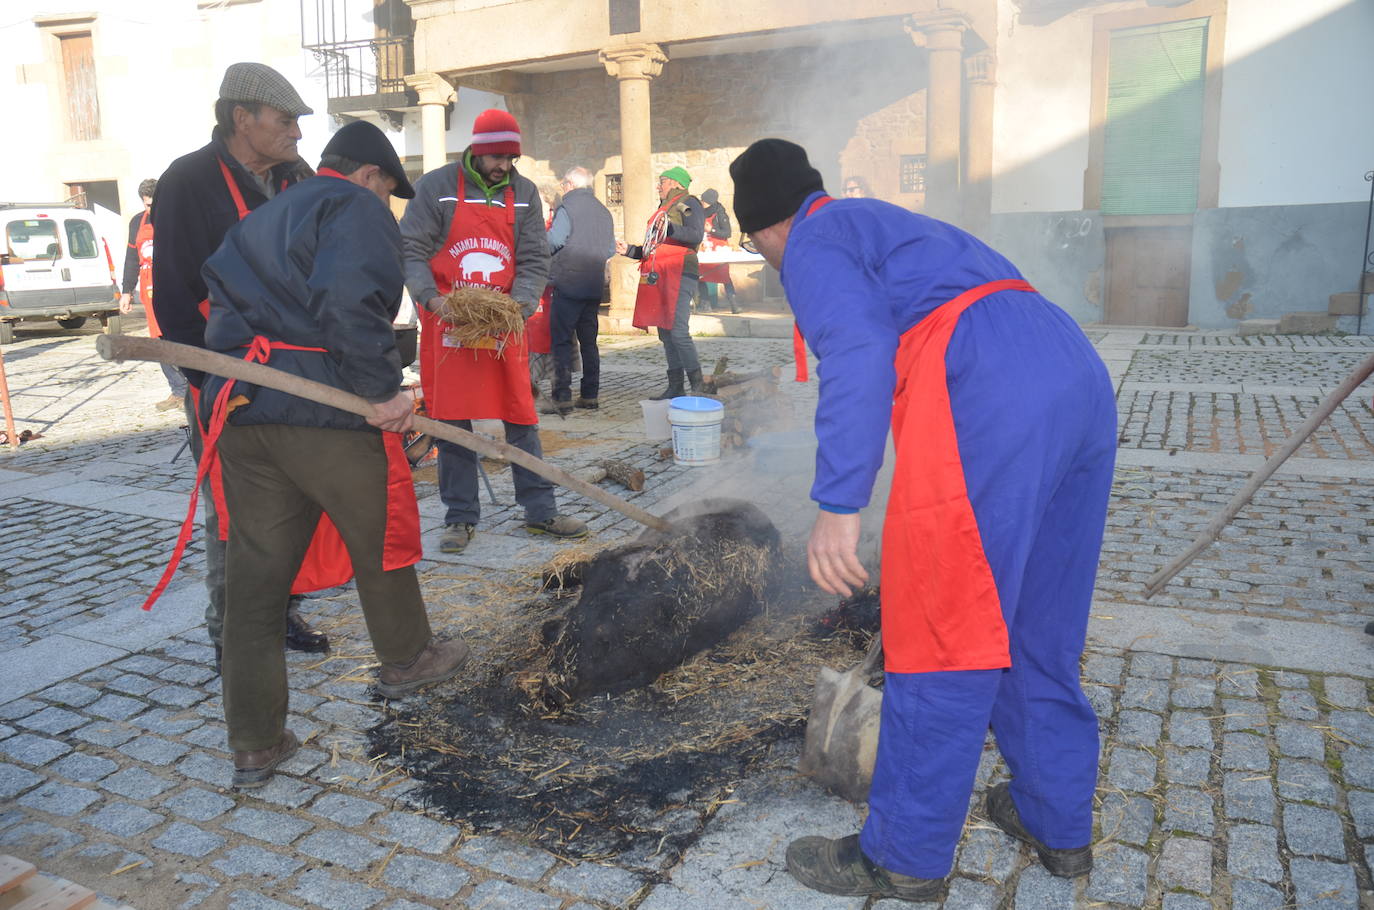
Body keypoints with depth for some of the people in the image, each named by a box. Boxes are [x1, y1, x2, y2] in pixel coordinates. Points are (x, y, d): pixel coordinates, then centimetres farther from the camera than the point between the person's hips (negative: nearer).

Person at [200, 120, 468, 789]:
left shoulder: (254, 224, 27)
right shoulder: (355, 208, -1)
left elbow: (224, 308, 19)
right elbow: (350, 300, -20)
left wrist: (222, 391, 17)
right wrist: (384, 388, -18)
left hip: (240, 411, 8)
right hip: (325, 409, -7)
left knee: (256, 571, 8)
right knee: (380, 538, 15)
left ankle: (254, 743, 14)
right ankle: (406, 659, 35)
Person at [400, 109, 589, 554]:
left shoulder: (524, 193, 7)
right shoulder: (436, 187, -1)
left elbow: (534, 260, 4)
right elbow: (411, 250, -3)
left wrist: (521, 303, -14)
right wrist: (430, 297, -20)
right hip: (448, 320, -2)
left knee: (521, 417, 4)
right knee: (453, 421, 2)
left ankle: (540, 511, 14)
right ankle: (460, 517, 14)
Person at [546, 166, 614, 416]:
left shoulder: (567, 208, -8)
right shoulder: (603, 211, 11)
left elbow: (553, 241, -16)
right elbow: (611, 250, 12)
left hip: (568, 282, -6)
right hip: (594, 285, 6)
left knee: (562, 341, -3)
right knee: (589, 341, 12)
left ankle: (562, 398, -8)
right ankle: (590, 395, 14)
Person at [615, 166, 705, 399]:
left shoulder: (688, 203, 1)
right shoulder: (662, 210, 27)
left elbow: (696, 235, -16)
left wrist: (670, 229, -29)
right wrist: (629, 250, 18)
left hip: (679, 275, -9)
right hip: (657, 276, 9)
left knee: (678, 331, -18)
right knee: (665, 333, 7)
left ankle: (698, 387, -14)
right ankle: (675, 387, 11)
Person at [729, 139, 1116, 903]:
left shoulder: (815, 242, 8)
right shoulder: (892, 223, 35)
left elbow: (859, 352, -13)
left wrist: (839, 506, -17)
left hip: (988, 399, -9)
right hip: (1084, 378, 10)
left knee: (940, 641, 0)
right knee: (1041, 629, 19)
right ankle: (1060, 824, 33)